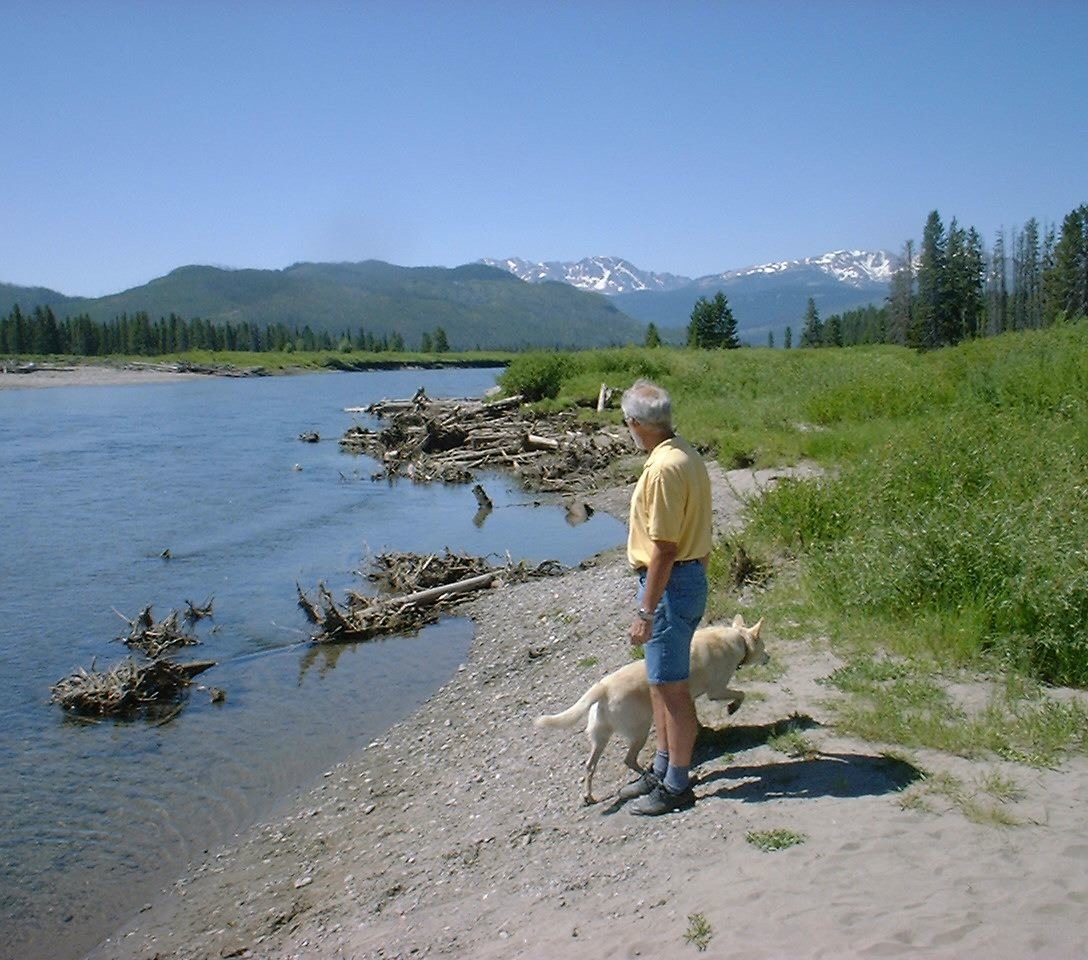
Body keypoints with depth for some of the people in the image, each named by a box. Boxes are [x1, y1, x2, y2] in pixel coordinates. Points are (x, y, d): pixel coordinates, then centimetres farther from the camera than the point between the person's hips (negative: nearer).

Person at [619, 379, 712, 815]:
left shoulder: (663, 469, -22)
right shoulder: (687, 455, 9)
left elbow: (664, 549, -24)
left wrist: (645, 612, -20)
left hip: (671, 583, -10)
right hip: (691, 577, 10)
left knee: (670, 686, 1)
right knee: (660, 681, 19)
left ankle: (676, 787, 13)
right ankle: (662, 768, 33)